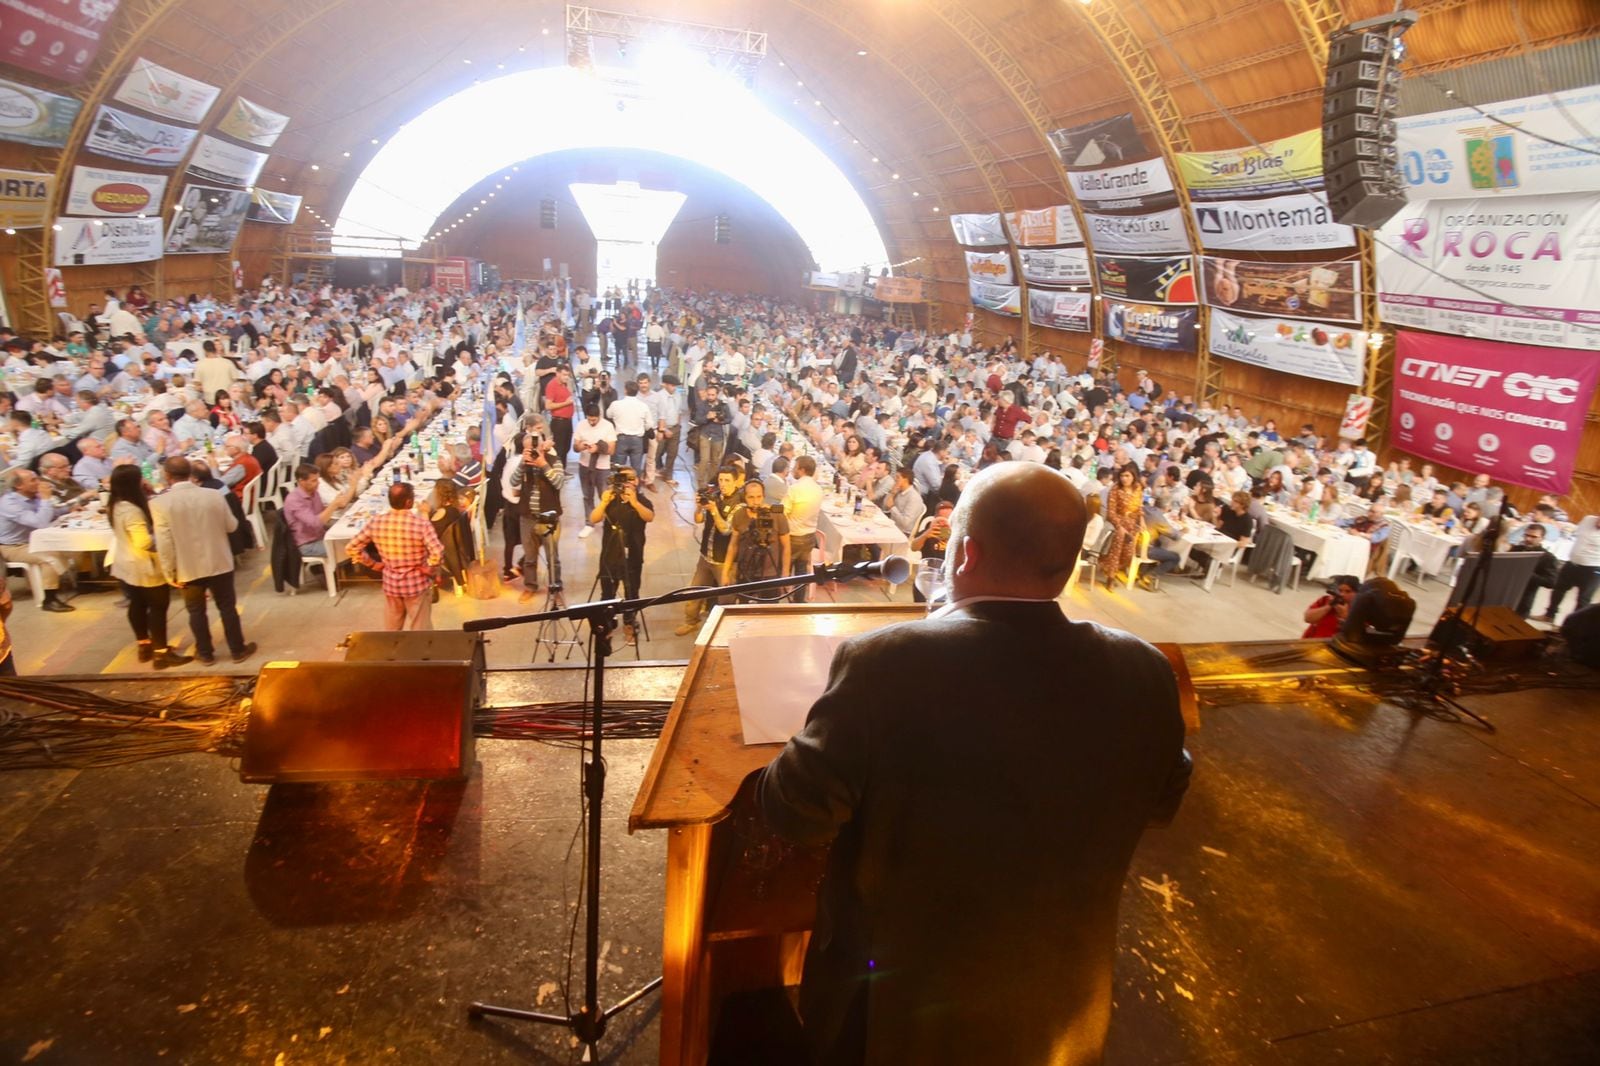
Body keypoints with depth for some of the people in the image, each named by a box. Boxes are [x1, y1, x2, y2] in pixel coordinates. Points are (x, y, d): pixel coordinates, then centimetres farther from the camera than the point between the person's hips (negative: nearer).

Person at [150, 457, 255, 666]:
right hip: (220, 563, 1)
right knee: (227, 607, 13)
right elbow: (231, 526, 2)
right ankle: (238, 650, 21)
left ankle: (206, 653, 26)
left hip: (188, 568, -1)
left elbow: (164, 543, -13)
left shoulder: (159, 503, -14)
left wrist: (170, 573, -3)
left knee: (196, 611, 15)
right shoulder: (214, 495, -10)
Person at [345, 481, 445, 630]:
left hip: (390, 584, 4)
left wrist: (373, 564, 4)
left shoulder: (376, 523, -9)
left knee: (391, 631, 22)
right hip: (417, 584, -4)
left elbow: (351, 548, -4)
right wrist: (428, 568, -13)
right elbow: (438, 554, -31)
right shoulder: (421, 523, -22)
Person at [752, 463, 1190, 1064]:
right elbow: (1162, 803, 2)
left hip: (893, 998, -3)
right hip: (1058, 1001, 4)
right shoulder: (1145, 673, -16)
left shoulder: (886, 662, -30)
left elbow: (797, 812, -19)